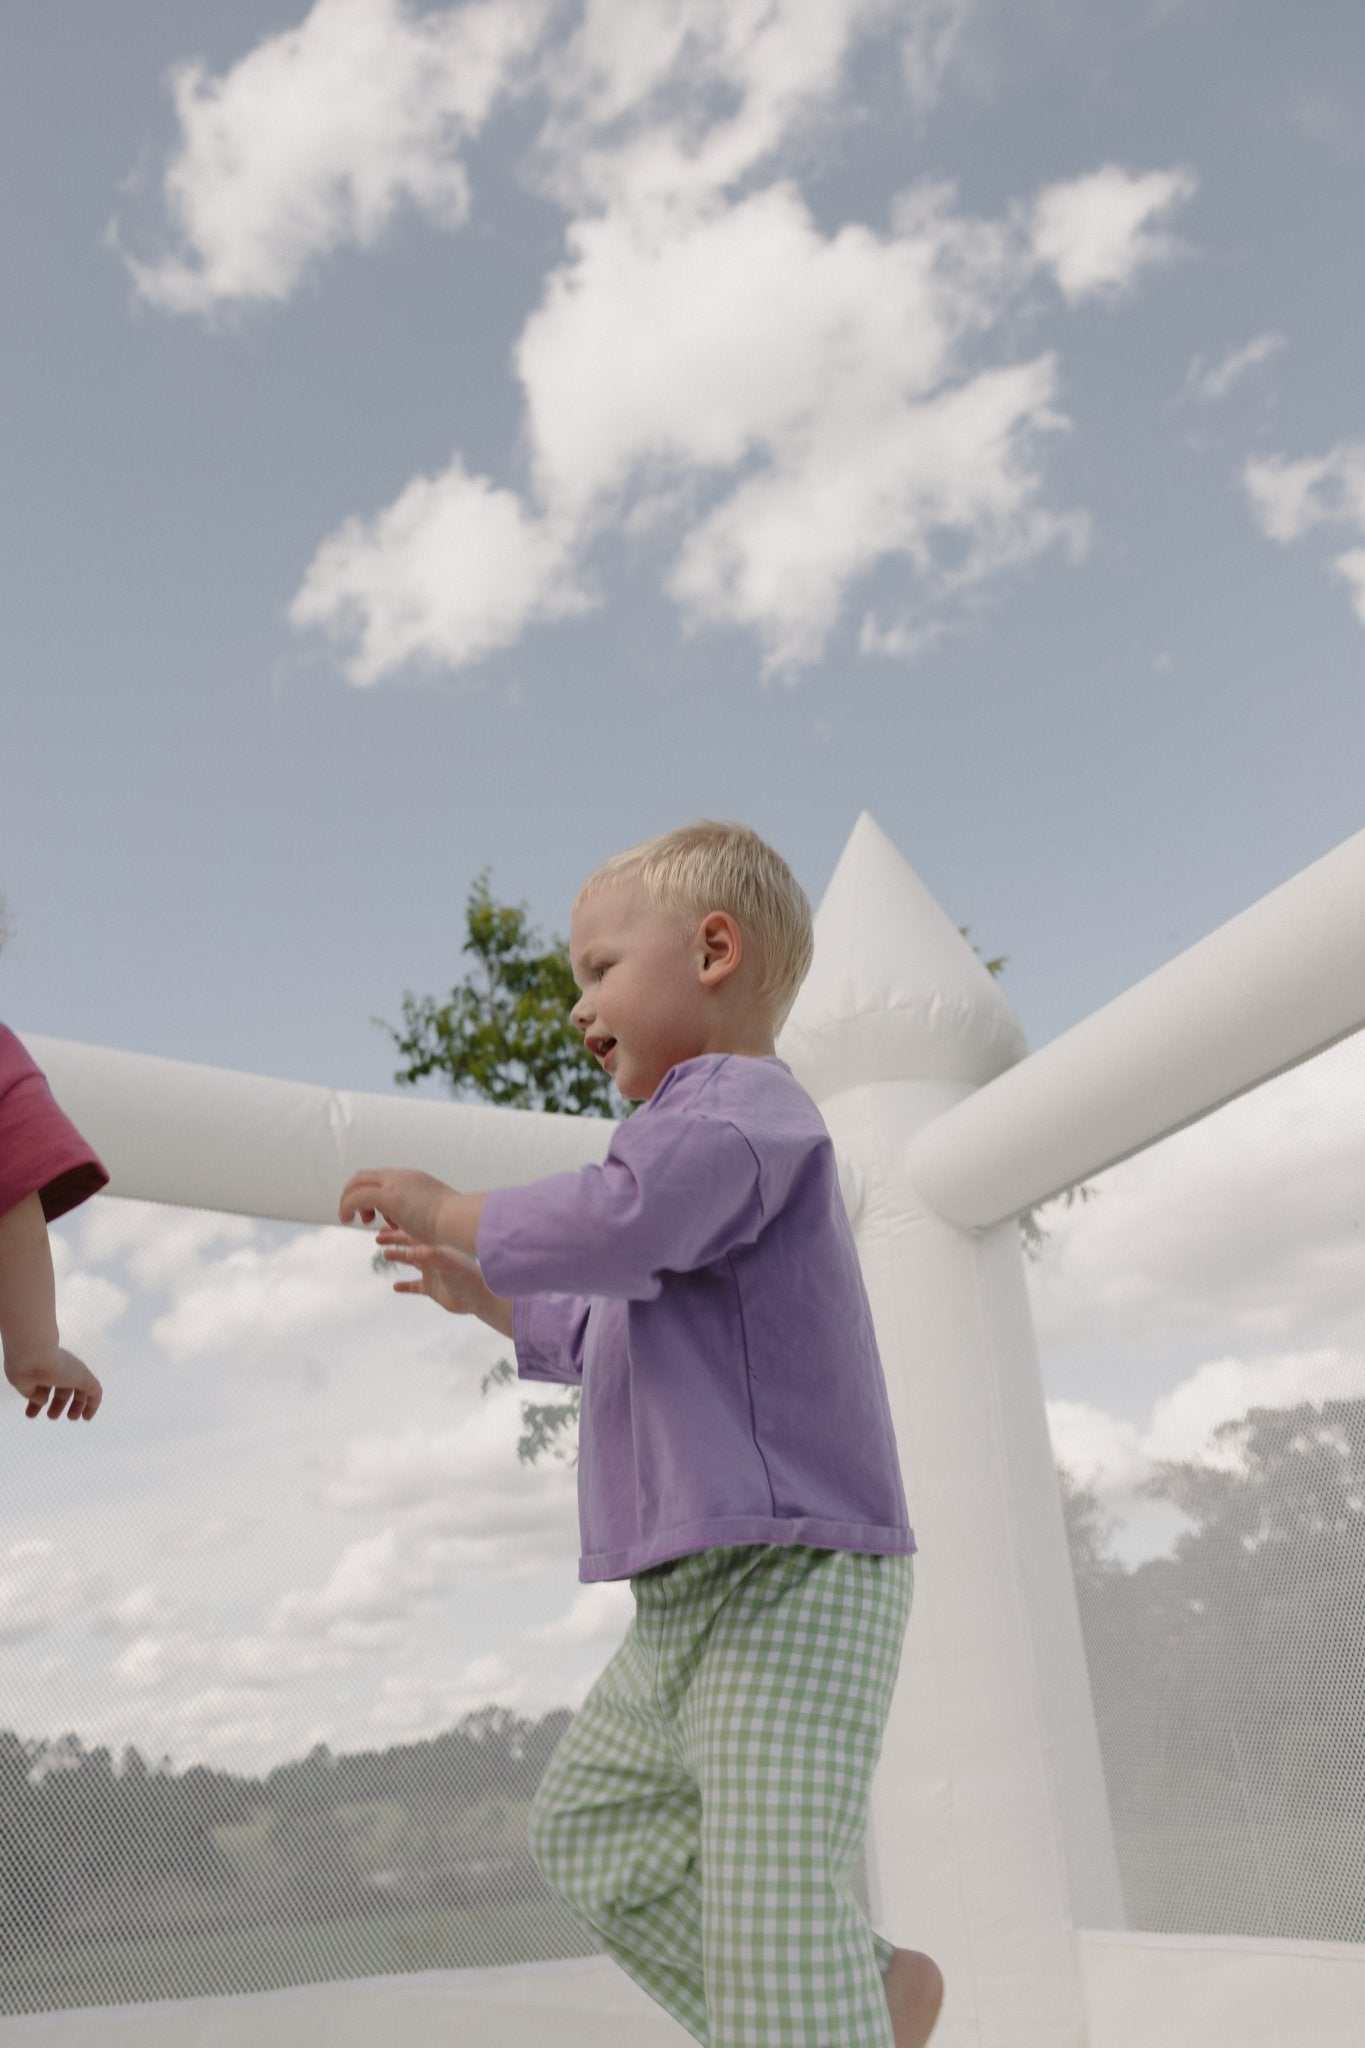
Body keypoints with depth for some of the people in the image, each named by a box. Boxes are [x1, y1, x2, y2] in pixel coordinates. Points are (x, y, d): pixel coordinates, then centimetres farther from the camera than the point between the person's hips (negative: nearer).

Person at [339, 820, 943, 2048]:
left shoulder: (741, 1101, -11)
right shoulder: (714, 1137, 22)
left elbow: (620, 1225, -32)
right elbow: (619, 1347, 32)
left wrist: (450, 1210, -17)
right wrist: (484, 1293, 26)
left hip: (790, 1583, -11)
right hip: (697, 1600, 11)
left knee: (770, 1908, -12)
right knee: (588, 1827, 18)